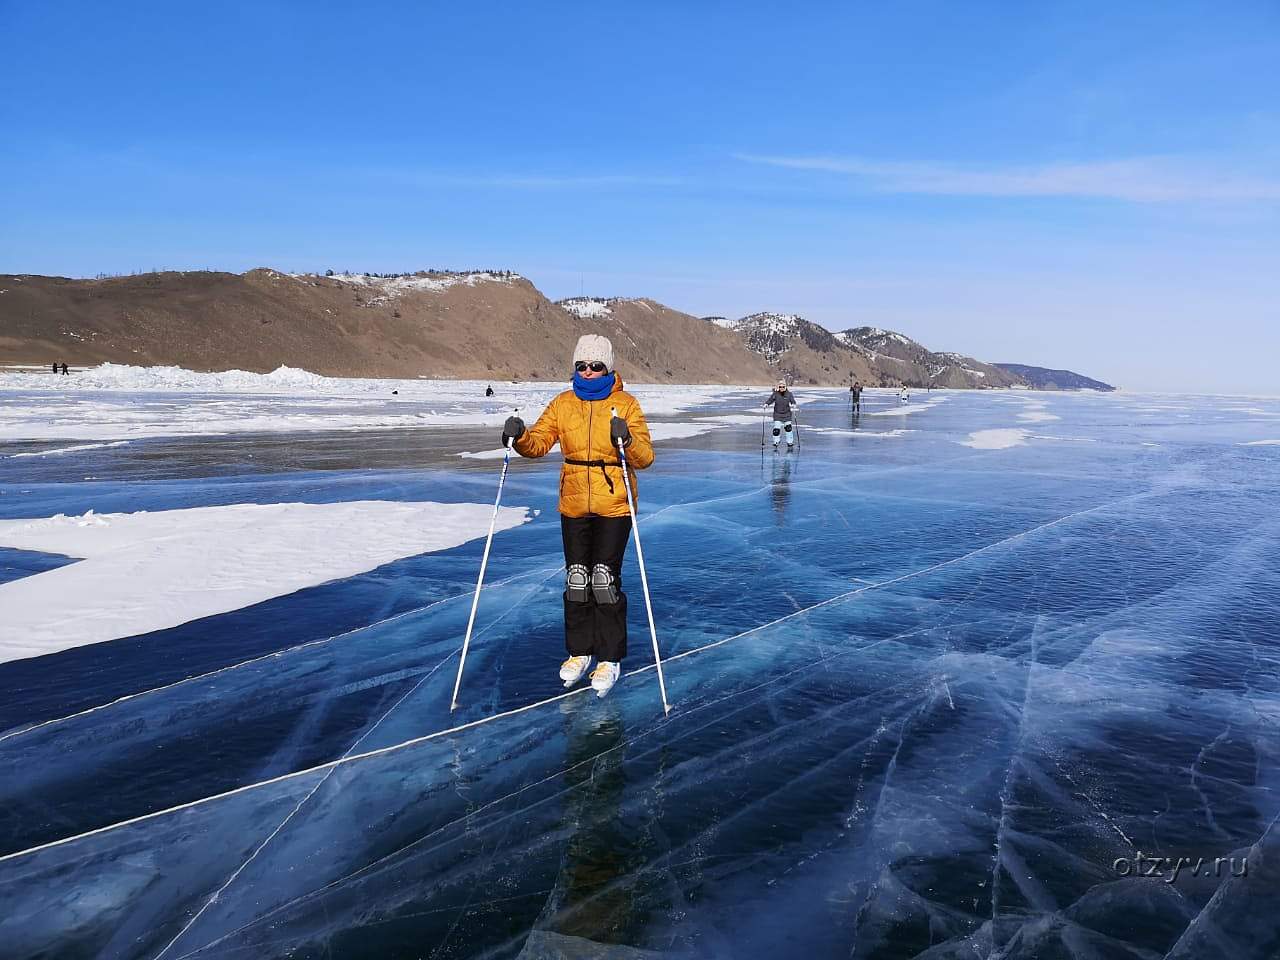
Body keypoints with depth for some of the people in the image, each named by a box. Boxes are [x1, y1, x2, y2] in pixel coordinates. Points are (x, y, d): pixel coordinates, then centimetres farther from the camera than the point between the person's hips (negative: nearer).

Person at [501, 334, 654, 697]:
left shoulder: (626, 404, -4)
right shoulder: (563, 403, 6)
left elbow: (645, 458, -10)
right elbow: (539, 443, -1)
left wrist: (628, 440, -30)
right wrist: (520, 436, -22)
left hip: (614, 505, -4)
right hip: (574, 504, 4)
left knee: (604, 580, -5)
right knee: (576, 580, 11)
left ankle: (609, 659, 9)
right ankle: (579, 651, 27)